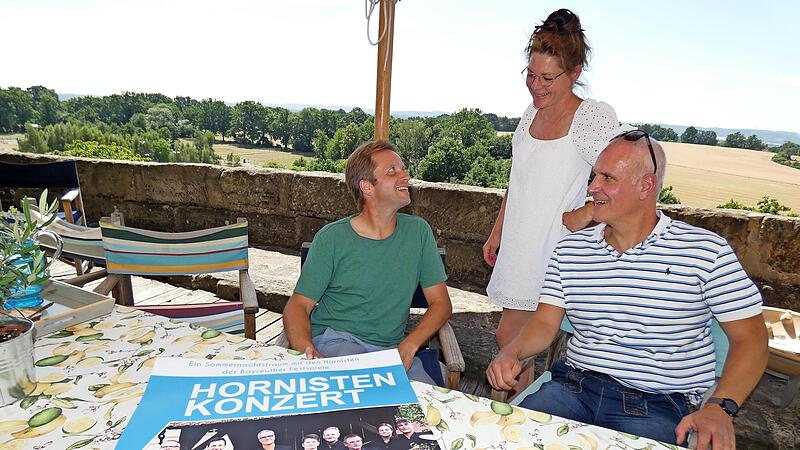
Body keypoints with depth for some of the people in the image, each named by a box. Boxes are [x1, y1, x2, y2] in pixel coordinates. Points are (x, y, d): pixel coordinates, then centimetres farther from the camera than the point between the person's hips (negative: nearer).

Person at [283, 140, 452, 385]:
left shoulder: (418, 231, 4)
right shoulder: (332, 238, -4)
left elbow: (440, 303, 6)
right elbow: (298, 305, -2)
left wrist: (408, 346, -12)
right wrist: (307, 352, -24)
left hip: (392, 347, 3)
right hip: (335, 338, -3)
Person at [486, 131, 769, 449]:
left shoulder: (706, 251, -4)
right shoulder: (570, 249, 6)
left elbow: (750, 338, -1)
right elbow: (546, 322, 5)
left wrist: (720, 408, -16)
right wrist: (512, 352, -15)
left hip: (657, 405, -1)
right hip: (573, 387, 2)